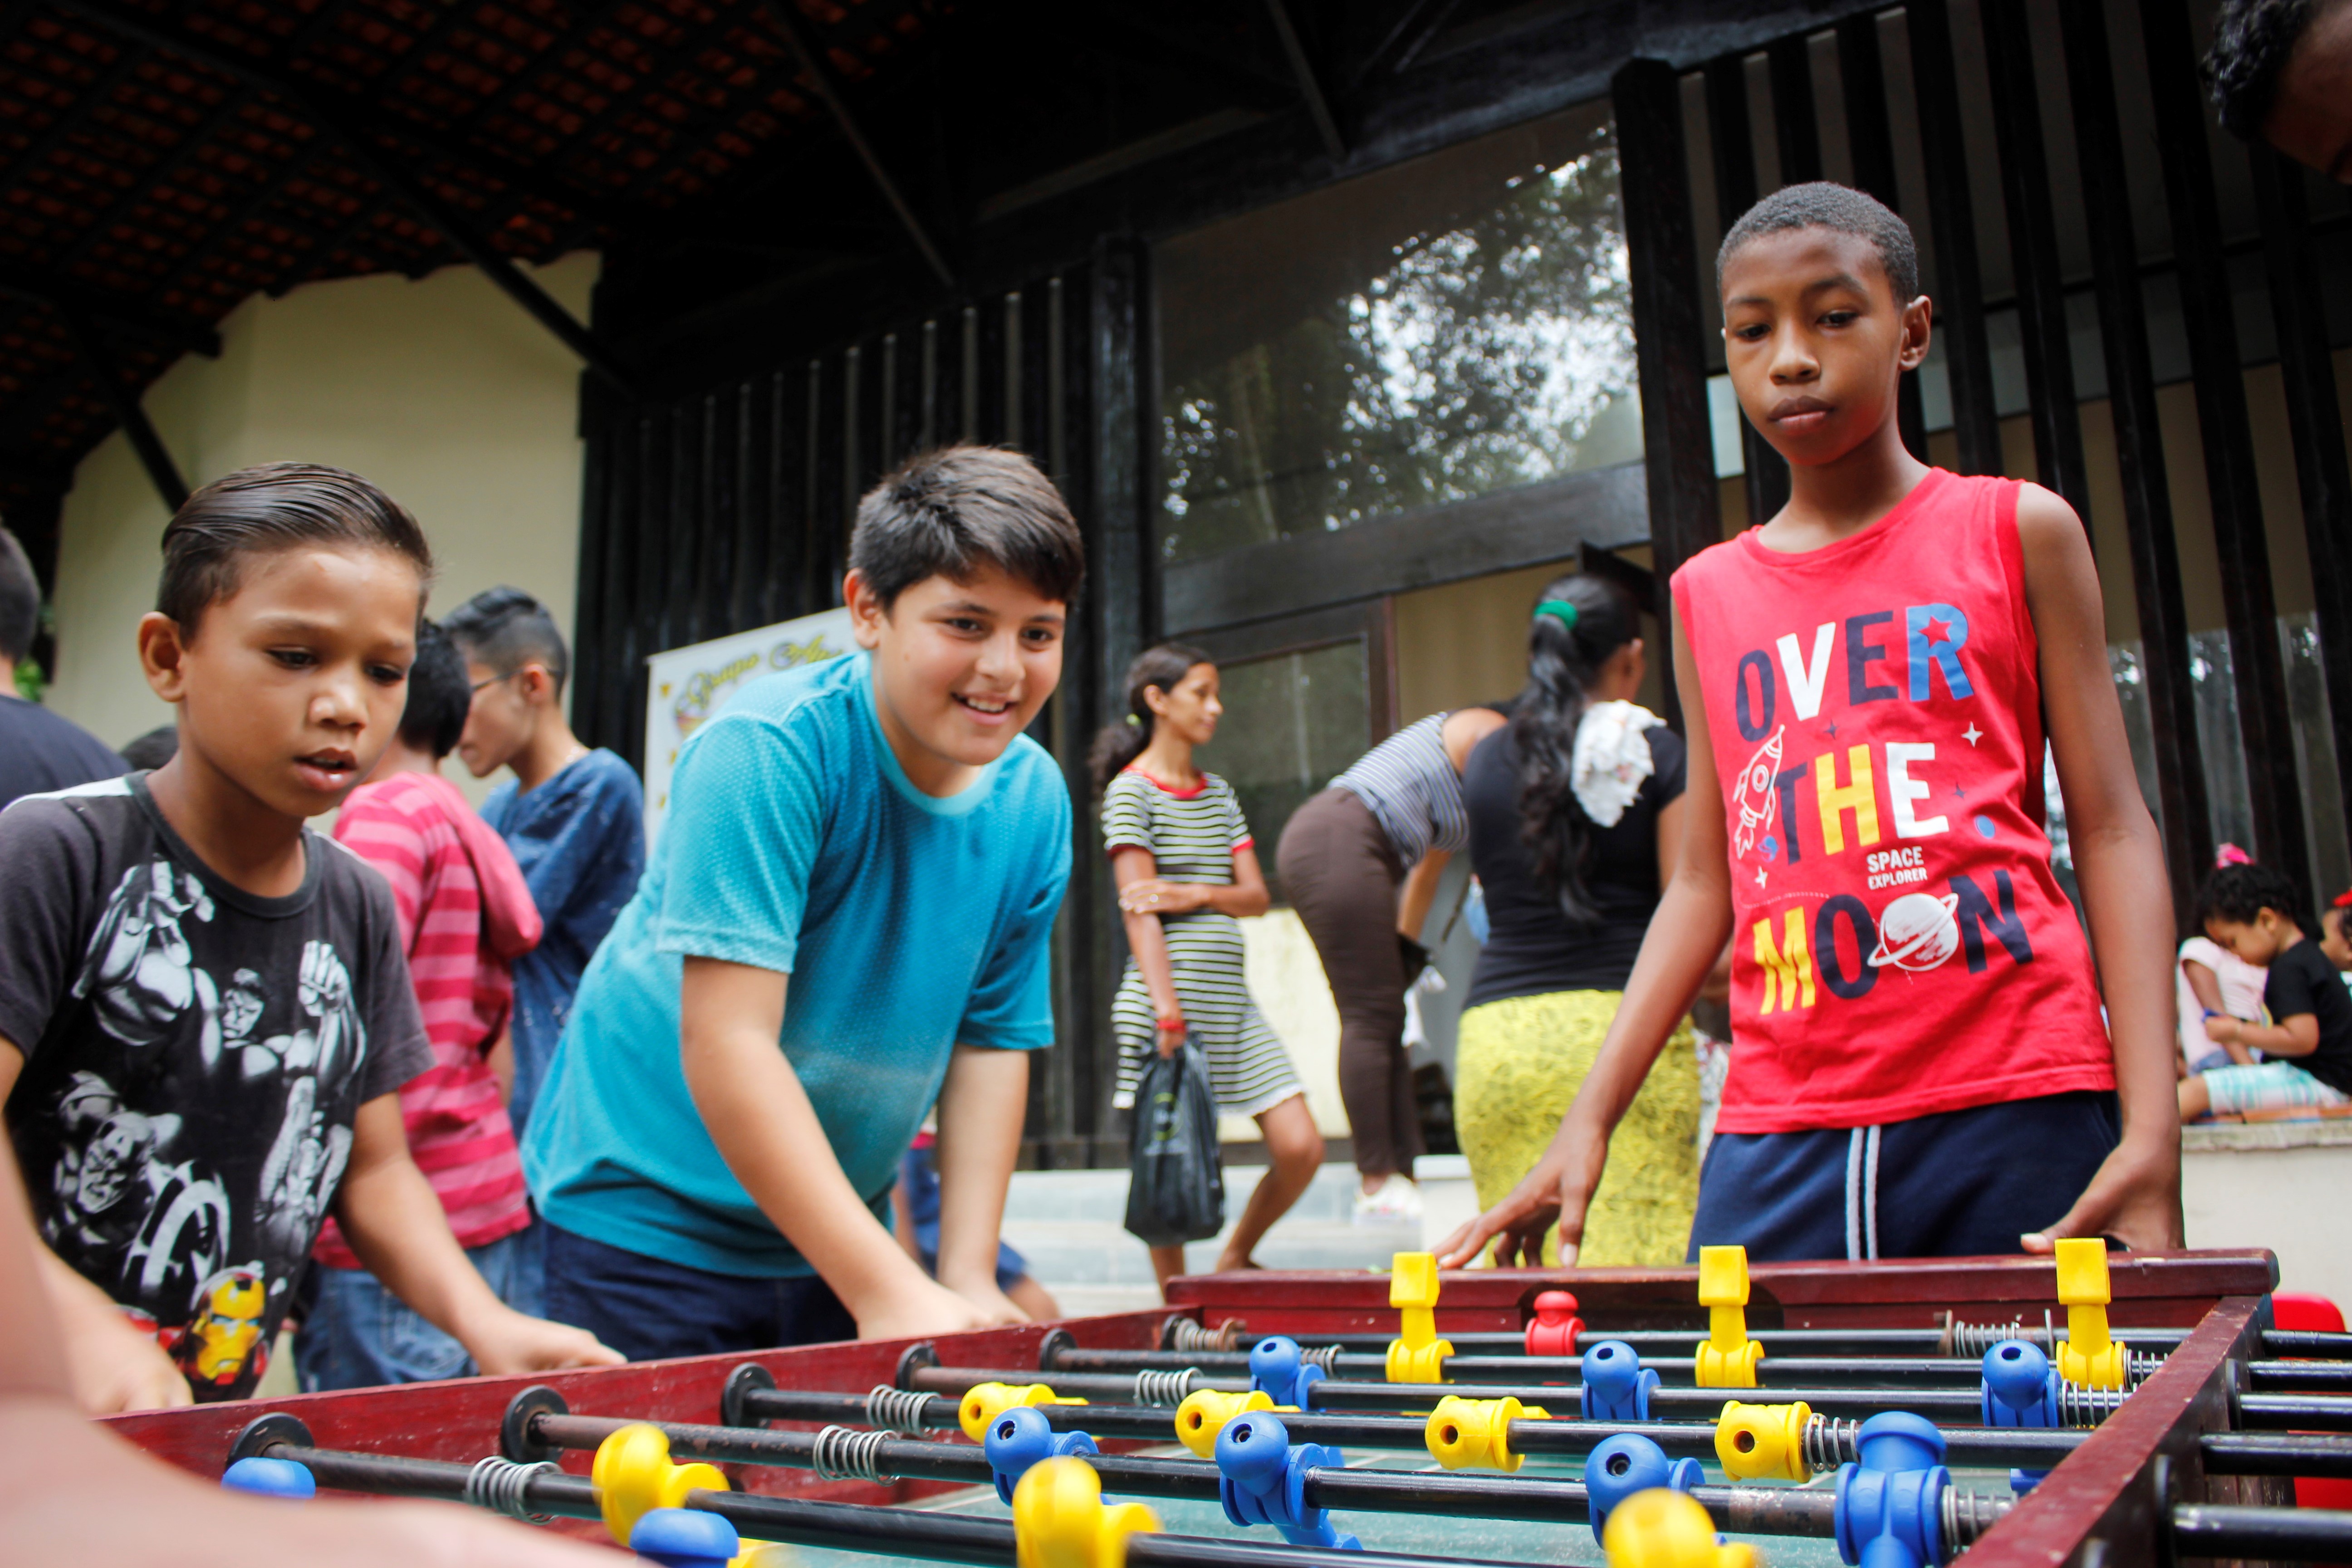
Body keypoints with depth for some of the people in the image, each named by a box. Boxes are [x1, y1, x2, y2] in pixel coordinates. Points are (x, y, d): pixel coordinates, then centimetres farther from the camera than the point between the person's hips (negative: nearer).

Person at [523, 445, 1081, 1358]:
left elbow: (992, 1042, 0)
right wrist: (889, 1292, -31)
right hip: (648, 1216, -5)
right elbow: (725, 1042, -28)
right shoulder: (766, 749, -23)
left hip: (834, 1225, 5)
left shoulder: (1035, 802, -5)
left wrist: (968, 1279, -7)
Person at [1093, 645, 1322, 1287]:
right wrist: (1169, 1015, -22)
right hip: (1165, 1003, -7)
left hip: (1231, 1004, 7)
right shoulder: (1132, 790, -4)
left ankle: (1236, 1258, 23)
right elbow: (1139, 911, -13)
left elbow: (1257, 896, 11)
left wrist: (1196, 895, -11)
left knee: (1301, 1149, 1)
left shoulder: (1218, 793, 17)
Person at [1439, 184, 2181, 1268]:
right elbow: (1703, 881, 12)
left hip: (2016, 1106, -1)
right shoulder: (1708, 595, 12)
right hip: (1777, 1132, 2)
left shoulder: (2017, 531, 6)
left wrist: (2153, 1130, -9)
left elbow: (2111, 831, 2)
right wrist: (1588, 1123, 4)